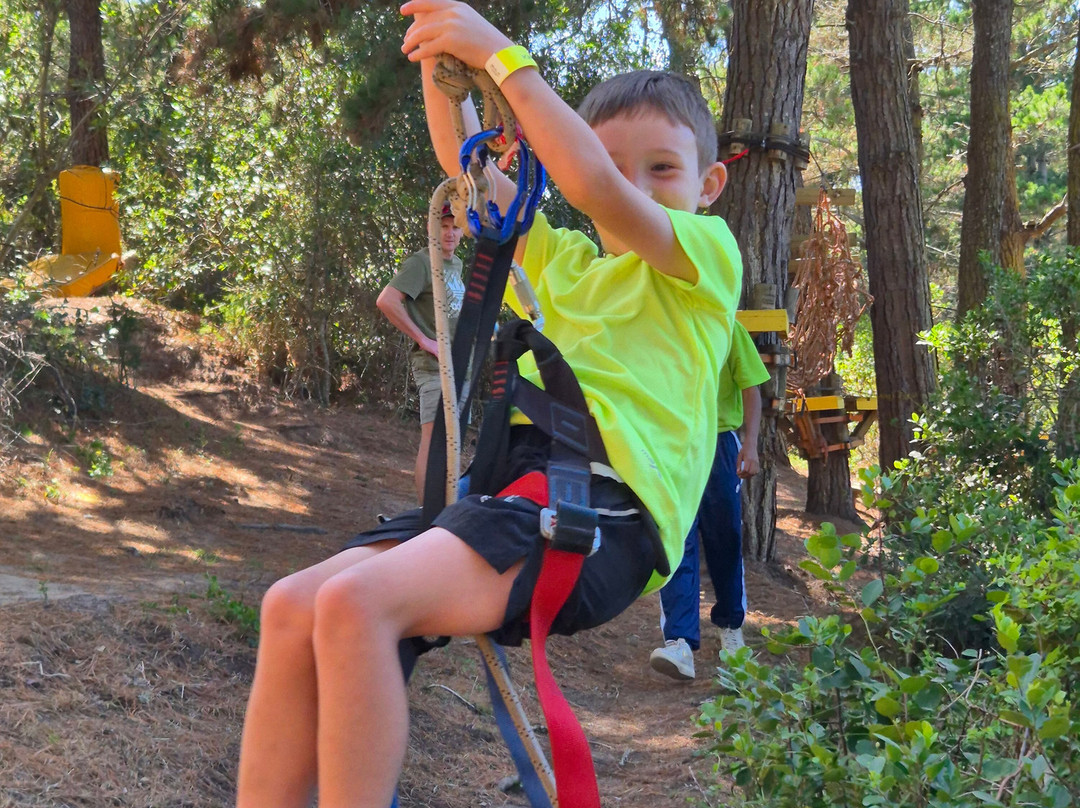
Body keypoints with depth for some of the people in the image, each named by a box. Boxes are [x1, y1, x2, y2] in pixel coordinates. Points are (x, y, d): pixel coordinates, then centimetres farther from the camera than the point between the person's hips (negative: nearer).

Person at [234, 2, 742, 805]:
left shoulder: (704, 254, 7)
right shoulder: (566, 261, 27)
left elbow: (594, 187, -10)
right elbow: (466, 166, 23)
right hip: (520, 483, 8)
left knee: (357, 602, -29)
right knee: (293, 606, -10)